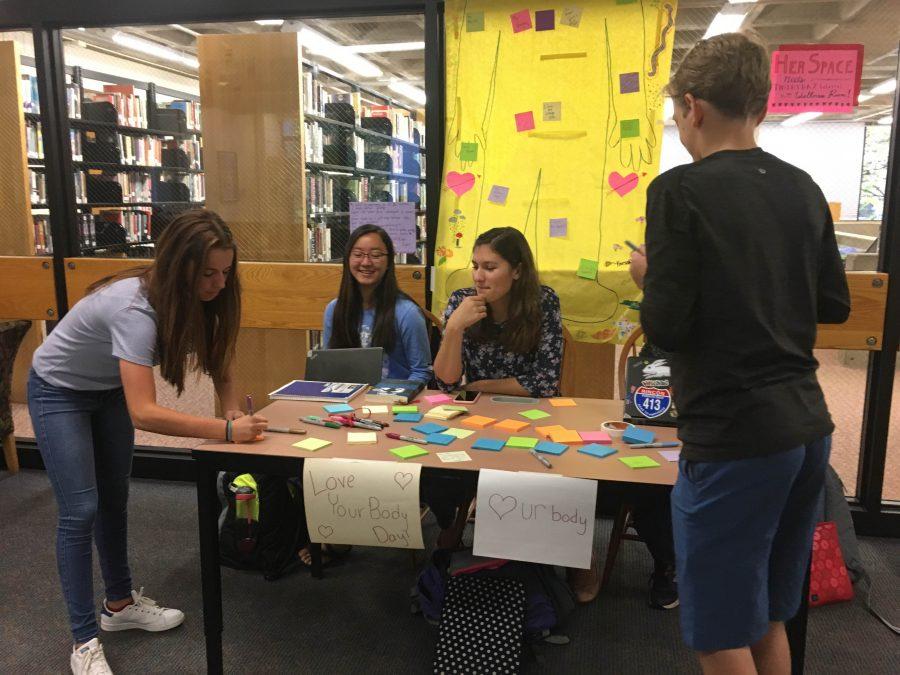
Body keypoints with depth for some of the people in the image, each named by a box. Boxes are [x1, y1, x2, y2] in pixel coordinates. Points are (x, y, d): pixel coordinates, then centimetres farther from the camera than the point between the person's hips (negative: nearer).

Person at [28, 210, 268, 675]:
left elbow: (218, 366, -9)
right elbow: (144, 413, -45)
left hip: (110, 390, 7)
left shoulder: (189, 299, -17)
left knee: (114, 498, 14)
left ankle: (120, 603, 31)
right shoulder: (136, 310, -40)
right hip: (59, 392, -7)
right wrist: (225, 431, -44)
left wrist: (234, 414, -26)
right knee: (80, 510, -8)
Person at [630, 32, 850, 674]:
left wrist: (651, 276, 3)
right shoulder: (803, 189, 7)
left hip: (734, 440, -7)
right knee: (769, 620, 22)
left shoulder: (681, 191, -13)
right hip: (809, 428, 8)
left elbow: (666, 327, -17)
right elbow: (835, 305, 14)